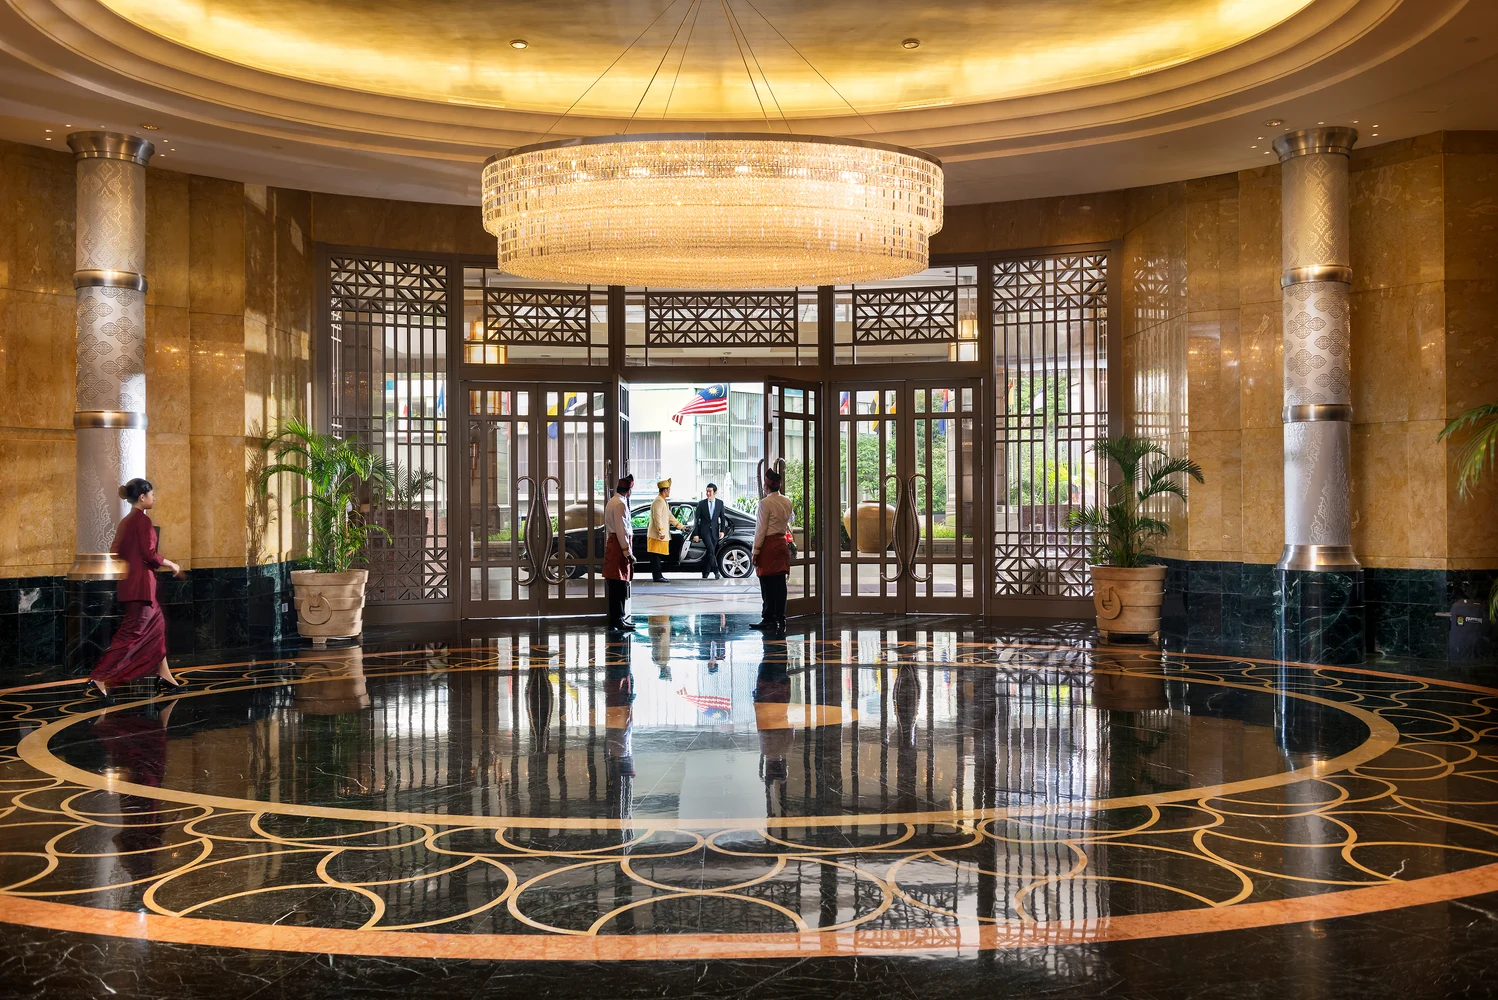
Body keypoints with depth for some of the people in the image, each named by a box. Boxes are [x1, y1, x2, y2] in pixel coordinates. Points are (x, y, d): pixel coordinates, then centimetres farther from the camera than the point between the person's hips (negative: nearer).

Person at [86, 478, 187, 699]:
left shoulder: (126, 521, 13)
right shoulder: (143, 520, -13)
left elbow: (115, 553, 15)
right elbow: (149, 554, -17)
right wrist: (172, 565, -4)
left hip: (129, 584, 10)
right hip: (141, 584, -10)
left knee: (157, 625, 17)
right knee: (132, 633, -8)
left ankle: (164, 674, 22)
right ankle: (99, 679, -11)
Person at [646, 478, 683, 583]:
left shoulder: (664, 501, 19)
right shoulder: (658, 501, -14)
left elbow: (669, 516, 25)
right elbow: (657, 517, -21)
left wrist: (679, 525, 21)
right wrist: (661, 532, -24)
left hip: (661, 535, 10)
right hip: (657, 535, -10)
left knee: (657, 556, 11)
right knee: (656, 556, -8)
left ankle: (657, 576, 14)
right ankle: (657, 576, -8)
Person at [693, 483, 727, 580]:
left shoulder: (720, 503, 6)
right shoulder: (701, 503, 1)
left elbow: (722, 518, 9)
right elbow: (697, 519, 1)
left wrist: (722, 531, -3)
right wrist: (695, 534, -3)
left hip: (714, 531, 2)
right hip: (704, 530, -2)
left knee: (710, 553, 4)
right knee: (711, 550, -19)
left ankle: (705, 574, 14)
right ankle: (716, 572, -20)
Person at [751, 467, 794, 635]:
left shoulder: (765, 503, -14)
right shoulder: (787, 501, 7)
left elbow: (761, 529, -13)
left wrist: (756, 551, -9)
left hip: (769, 545, -7)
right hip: (783, 543, 7)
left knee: (767, 585, -1)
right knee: (780, 583, 7)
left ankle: (769, 620, 2)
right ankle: (780, 620, 8)